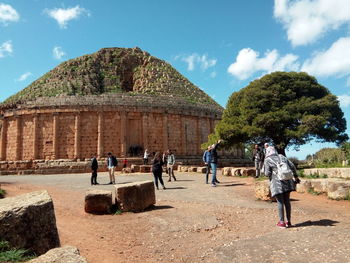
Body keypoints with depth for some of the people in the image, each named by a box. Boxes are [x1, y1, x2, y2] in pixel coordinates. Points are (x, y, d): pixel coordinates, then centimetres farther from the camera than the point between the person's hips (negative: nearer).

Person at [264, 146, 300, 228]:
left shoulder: (267, 160, -2)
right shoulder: (282, 157, 12)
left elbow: (267, 173, -9)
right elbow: (292, 166, 8)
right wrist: (296, 177, 16)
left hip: (277, 183, -4)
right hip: (287, 181, 5)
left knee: (280, 202, 1)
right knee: (287, 201, 10)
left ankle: (282, 222, 6)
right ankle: (288, 221, 17)